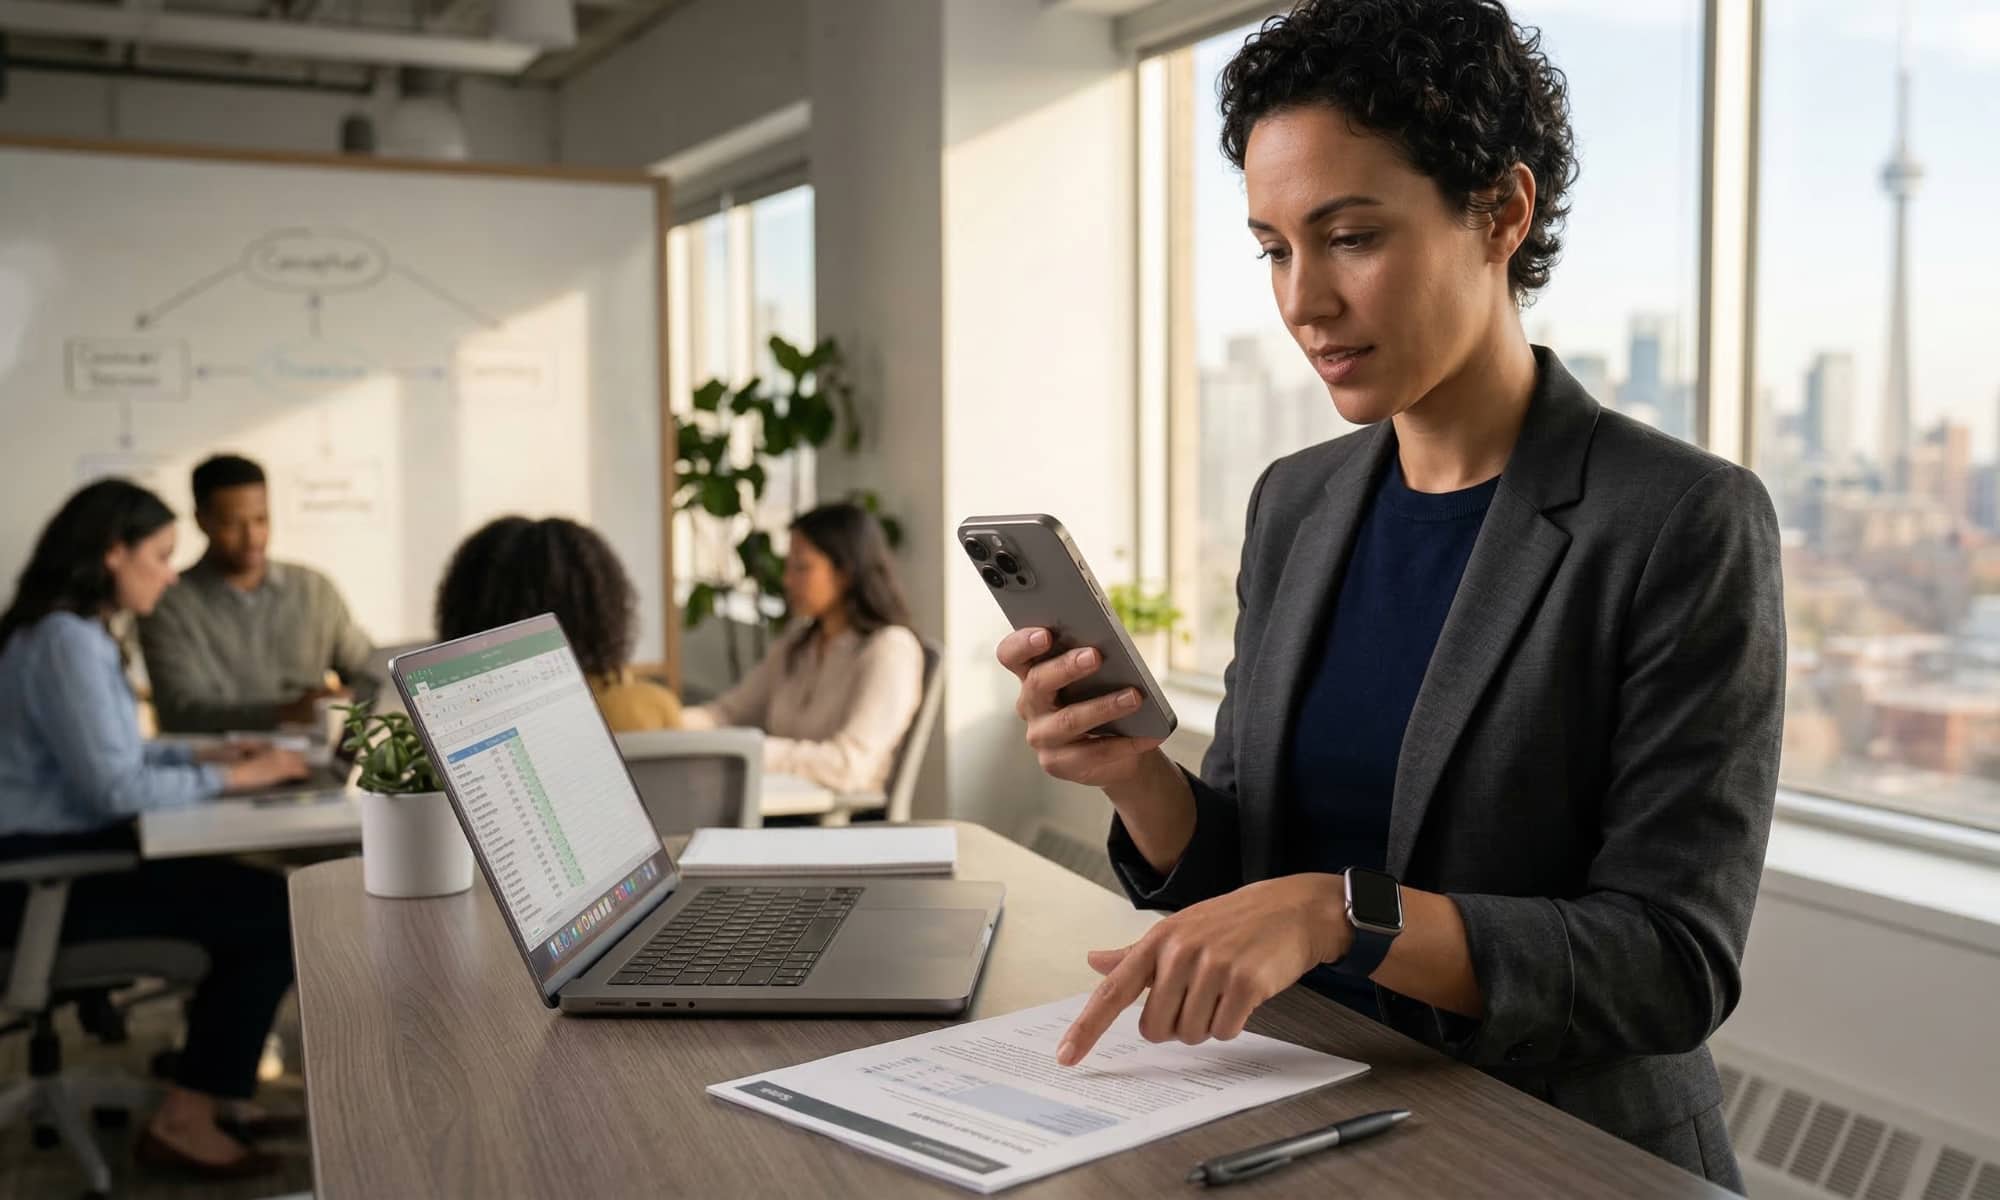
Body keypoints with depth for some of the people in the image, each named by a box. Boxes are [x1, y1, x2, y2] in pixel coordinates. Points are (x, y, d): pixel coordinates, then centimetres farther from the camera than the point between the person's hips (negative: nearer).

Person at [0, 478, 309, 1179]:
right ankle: (184, 1120, -1)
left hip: (64, 850, 10)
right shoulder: (65, 641, -19)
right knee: (277, 913, -12)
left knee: (256, 896, 6)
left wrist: (202, 757, 8)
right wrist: (228, 779, -12)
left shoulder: (76, 631, 12)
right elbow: (114, 787, -22)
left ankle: (212, 1086, 16)